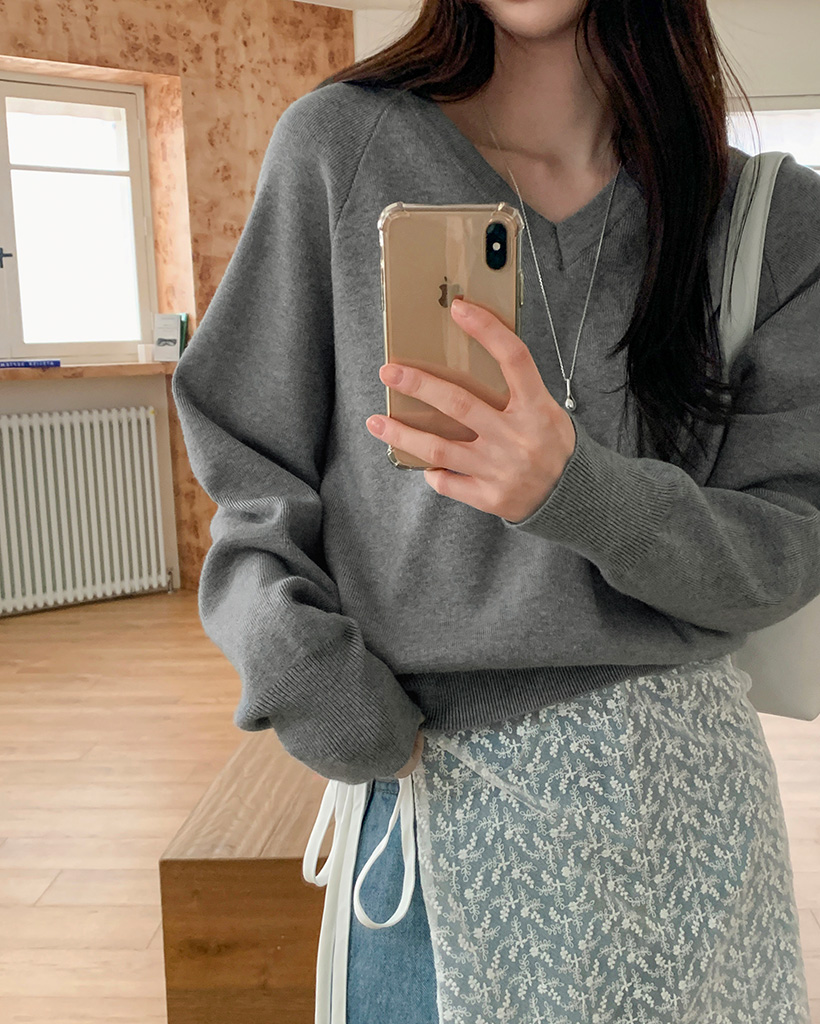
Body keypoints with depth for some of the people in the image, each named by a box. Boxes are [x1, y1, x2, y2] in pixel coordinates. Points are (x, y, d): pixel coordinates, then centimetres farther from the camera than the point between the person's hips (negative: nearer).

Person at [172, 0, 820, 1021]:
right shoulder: (343, 143, -4)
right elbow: (253, 470, 1)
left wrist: (580, 490, -24)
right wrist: (310, 679, -14)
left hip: (675, 779, 2)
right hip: (421, 781, -1)